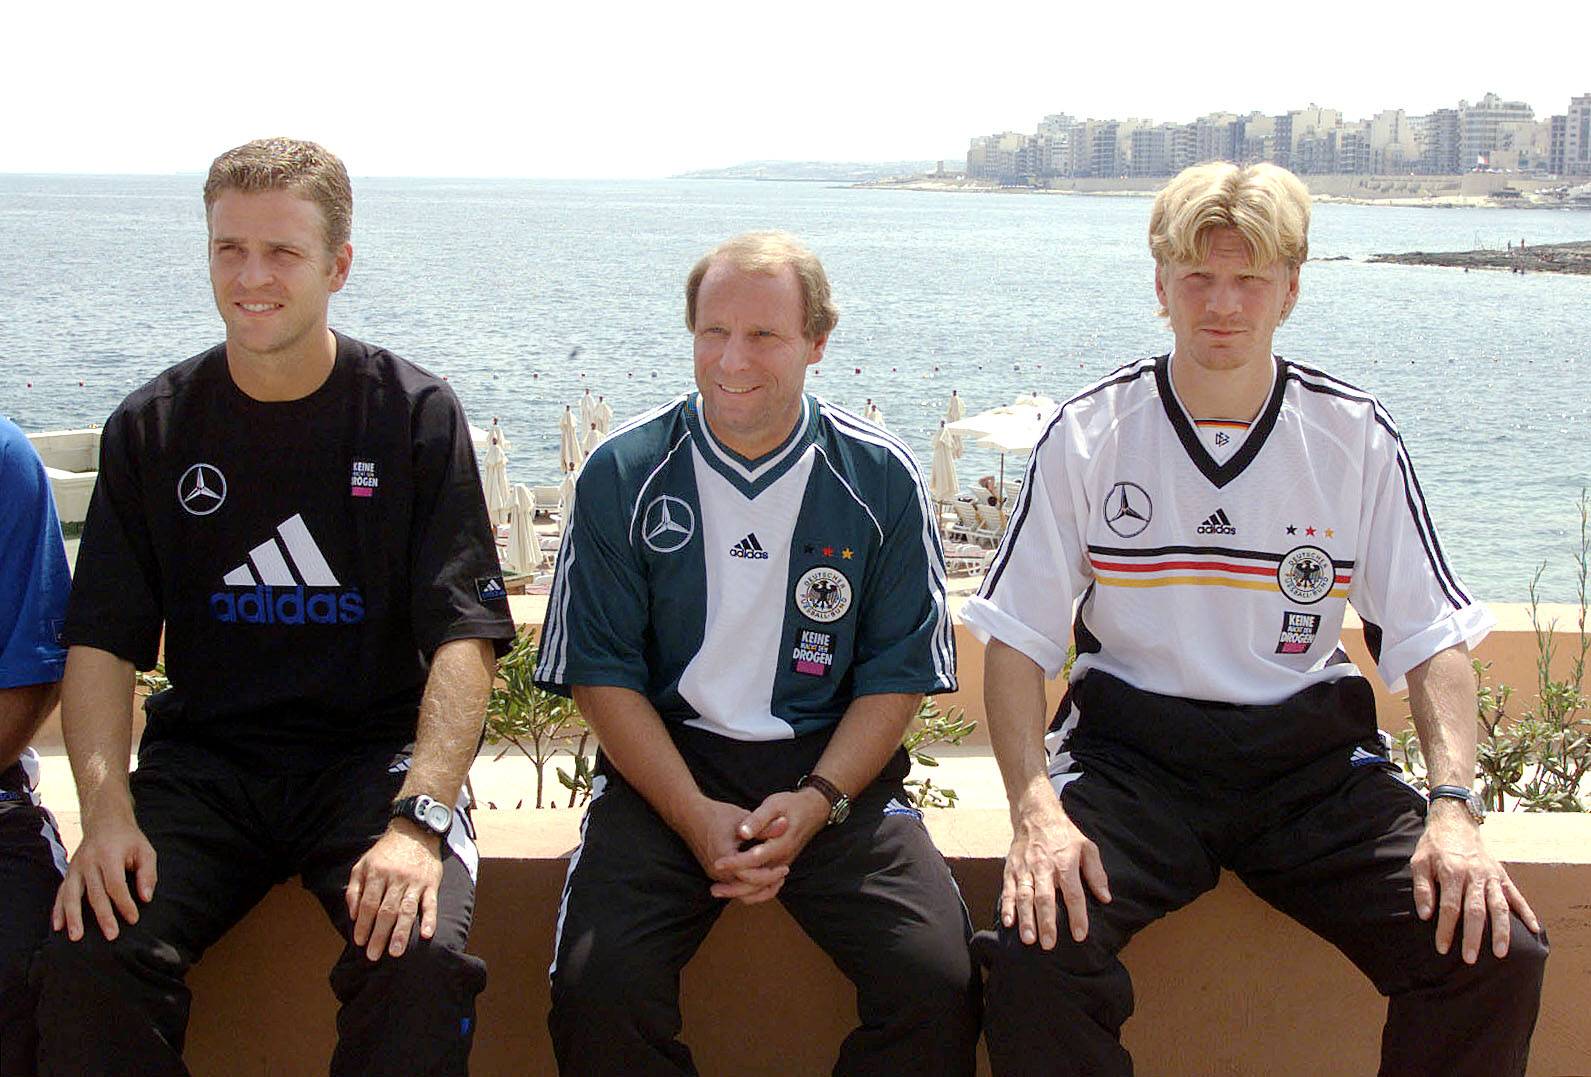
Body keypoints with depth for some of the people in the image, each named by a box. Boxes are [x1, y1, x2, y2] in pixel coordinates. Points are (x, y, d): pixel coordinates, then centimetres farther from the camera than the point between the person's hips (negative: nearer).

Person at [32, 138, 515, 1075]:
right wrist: (105, 810, -15)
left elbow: (464, 639, -9)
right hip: (202, 757, 2)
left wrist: (418, 821, -24)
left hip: (376, 751, -1)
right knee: (87, 961, -25)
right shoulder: (151, 429, 6)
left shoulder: (417, 416, -1)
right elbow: (103, 643, 3)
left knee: (422, 960, -30)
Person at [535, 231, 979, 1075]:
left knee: (937, 987, -21)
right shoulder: (625, 473, 0)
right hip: (666, 761, 0)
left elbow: (898, 672, 3)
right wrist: (696, 815, -13)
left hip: (835, 764, 0)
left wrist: (815, 801, -12)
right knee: (597, 989, -25)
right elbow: (601, 670, 0)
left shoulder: (880, 478, 1)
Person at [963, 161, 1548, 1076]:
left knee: (1497, 951, -20)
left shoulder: (1359, 440, 3)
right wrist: (1035, 806, -18)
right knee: (1035, 953, -30)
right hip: (1132, 752, -1)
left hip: (1312, 761, 1)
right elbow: (1016, 639, -2)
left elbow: (1434, 640, 2)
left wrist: (1454, 804, -15)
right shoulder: (1089, 435, 0)